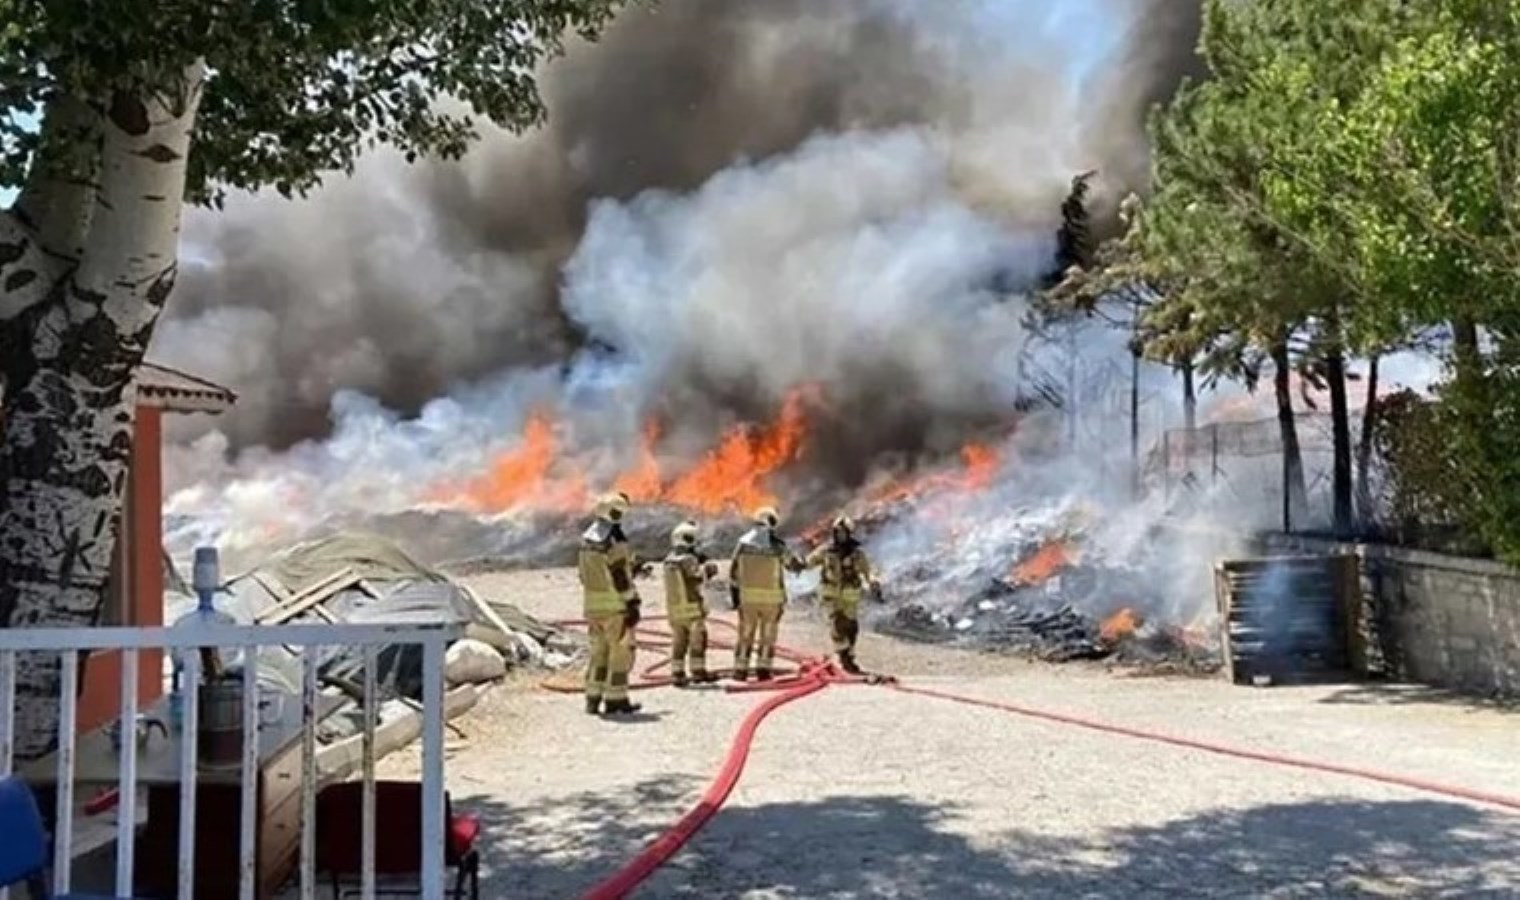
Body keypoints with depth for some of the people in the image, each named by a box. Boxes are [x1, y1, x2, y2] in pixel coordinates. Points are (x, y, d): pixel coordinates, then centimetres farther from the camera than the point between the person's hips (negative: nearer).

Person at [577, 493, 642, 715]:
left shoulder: (586, 539, 9)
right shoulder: (615, 540, -16)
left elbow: (584, 574, 14)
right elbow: (622, 577, -18)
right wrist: (633, 604, -14)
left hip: (593, 605, 8)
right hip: (616, 605, -8)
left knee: (599, 651, 14)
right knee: (621, 652, 1)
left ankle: (593, 699, 14)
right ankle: (615, 701, 2)